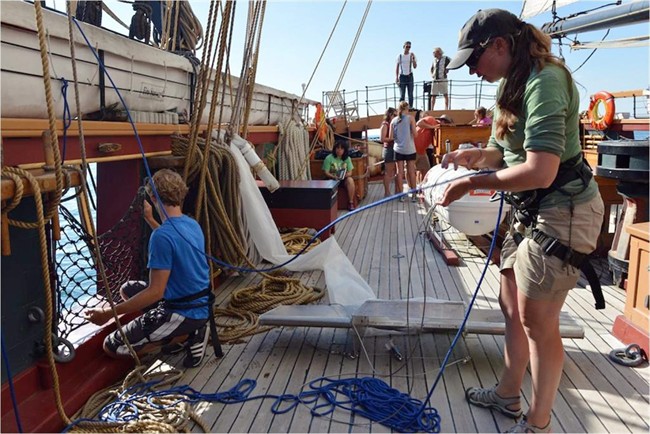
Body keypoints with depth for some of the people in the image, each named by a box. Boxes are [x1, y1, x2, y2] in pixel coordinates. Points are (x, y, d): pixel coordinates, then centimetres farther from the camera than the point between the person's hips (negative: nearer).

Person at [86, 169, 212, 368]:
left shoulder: (161, 236, -23)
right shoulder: (192, 224, 3)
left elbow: (155, 292, -24)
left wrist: (109, 313, -17)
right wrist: (149, 219, 31)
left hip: (185, 312, -8)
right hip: (201, 304, 8)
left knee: (111, 347, 0)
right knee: (128, 290, 23)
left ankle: (188, 334, -2)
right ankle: (191, 327, 9)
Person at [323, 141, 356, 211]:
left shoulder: (347, 158, 1)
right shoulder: (329, 158, -8)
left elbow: (350, 172, -1)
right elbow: (326, 172, -9)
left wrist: (344, 175, -23)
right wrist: (334, 177, -27)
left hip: (344, 179, 2)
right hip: (332, 179, -2)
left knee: (350, 180, -30)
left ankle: (351, 203, -24)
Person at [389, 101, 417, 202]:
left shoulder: (394, 120, 4)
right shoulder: (410, 118, -3)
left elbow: (391, 137, 2)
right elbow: (415, 134, -7)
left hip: (398, 149, 2)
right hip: (409, 148, -2)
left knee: (400, 172, 5)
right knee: (411, 172, 5)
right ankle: (413, 195, 8)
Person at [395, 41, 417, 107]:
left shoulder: (412, 56, 6)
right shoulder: (400, 56, 6)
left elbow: (415, 66, -2)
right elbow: (397, 67, 7)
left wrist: (413, 58, -17)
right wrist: (396, 77, -2)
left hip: (409, 76, 0)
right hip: (402, 76, 0)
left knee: (410, 94, -1)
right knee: (402, 95, -1)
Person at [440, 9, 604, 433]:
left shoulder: (545, 81, -21)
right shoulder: (516, 83, 11)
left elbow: (540, 171, -31)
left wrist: (471, 183, -22)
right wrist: (474, 155, 1)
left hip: (563, 211, -10)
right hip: (534, 209, 10)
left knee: (538, 321, 1)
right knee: (512, 305, 18)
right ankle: (508, 394, 37)